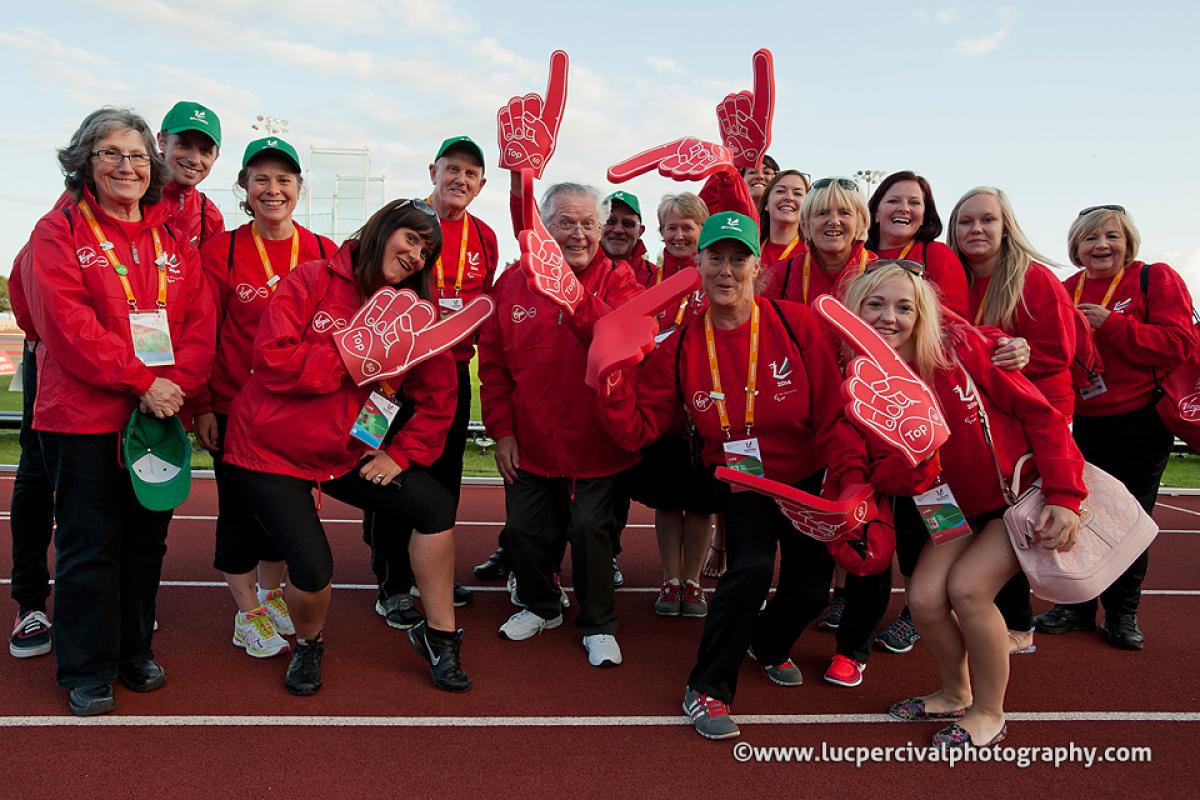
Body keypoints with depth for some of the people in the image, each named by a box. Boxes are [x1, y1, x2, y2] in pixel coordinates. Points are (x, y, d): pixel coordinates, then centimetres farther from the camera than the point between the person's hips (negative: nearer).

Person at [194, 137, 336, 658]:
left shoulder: (324, 254, -1)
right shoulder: (221, 251, -6)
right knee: (240, 508, 6)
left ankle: (270, 592, 36)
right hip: (235, 407, -2)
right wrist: (201, 407, -8)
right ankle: (247, 613, 24)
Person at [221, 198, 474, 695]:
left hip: (349, 454, 5)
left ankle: (438, 635, 8)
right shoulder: (312, 281, -10)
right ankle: (308, 644, 20)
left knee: (437, 506, -12)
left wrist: (404, 454, -9)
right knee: (313, 569, -17)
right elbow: (271, 360, -20)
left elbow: (438, 396, 1)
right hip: (271, 450, -4)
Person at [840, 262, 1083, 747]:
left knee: (967, 588, -19)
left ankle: (989, 712, 7)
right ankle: (954, 693, 21)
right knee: (924, 597, -10)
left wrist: (1064, 498, -20)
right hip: (959, 507, 4)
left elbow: (1039, 413, -15)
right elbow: (886, 480, -13)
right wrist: (912, 457, -35)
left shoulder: (959, 347, -19)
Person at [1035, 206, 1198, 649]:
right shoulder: (1067, 291, 7)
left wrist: (1112, 324, -23)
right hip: (1088, 422, 4)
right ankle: (1077, 605, 21)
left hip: (1142, 420, -4)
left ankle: (1122, 612, 18)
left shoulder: (1156, 278, -6)